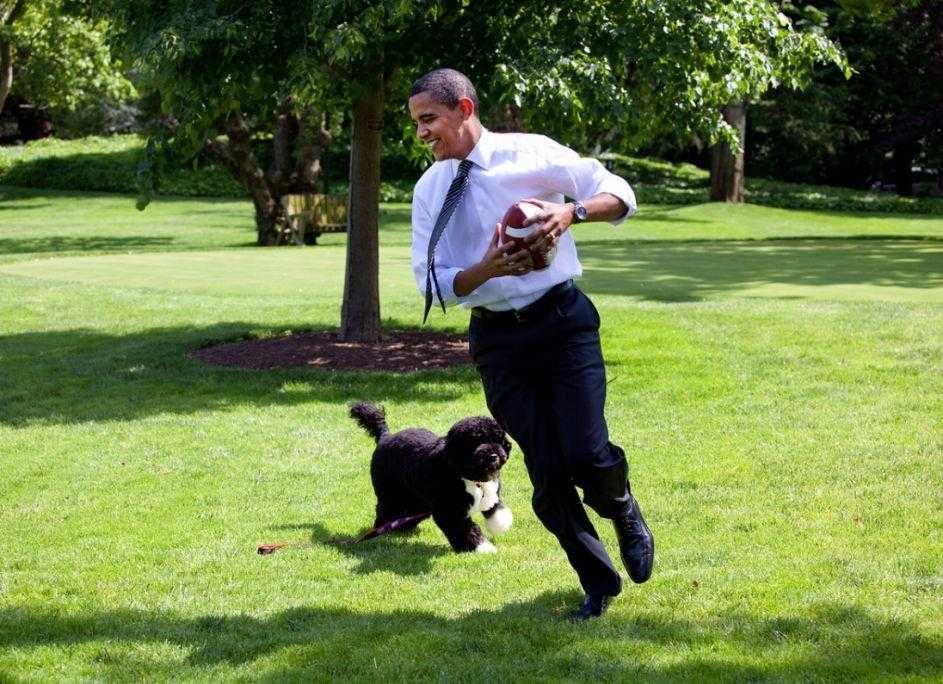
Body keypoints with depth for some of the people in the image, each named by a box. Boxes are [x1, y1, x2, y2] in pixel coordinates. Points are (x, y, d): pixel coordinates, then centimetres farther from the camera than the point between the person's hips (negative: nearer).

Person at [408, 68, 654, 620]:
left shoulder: (533, 155, -4)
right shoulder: (429, 191, 4)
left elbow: (620, 195, -1)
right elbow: (433, 283, 2)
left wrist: (572, 210, -22)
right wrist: (487, 268, -18)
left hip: (563, 320, -3)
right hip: (496, 339, 3)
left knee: (587, 456, -13)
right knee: (547, 474, 3)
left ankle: (624, 512, 23)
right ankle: (599, 582, 22)